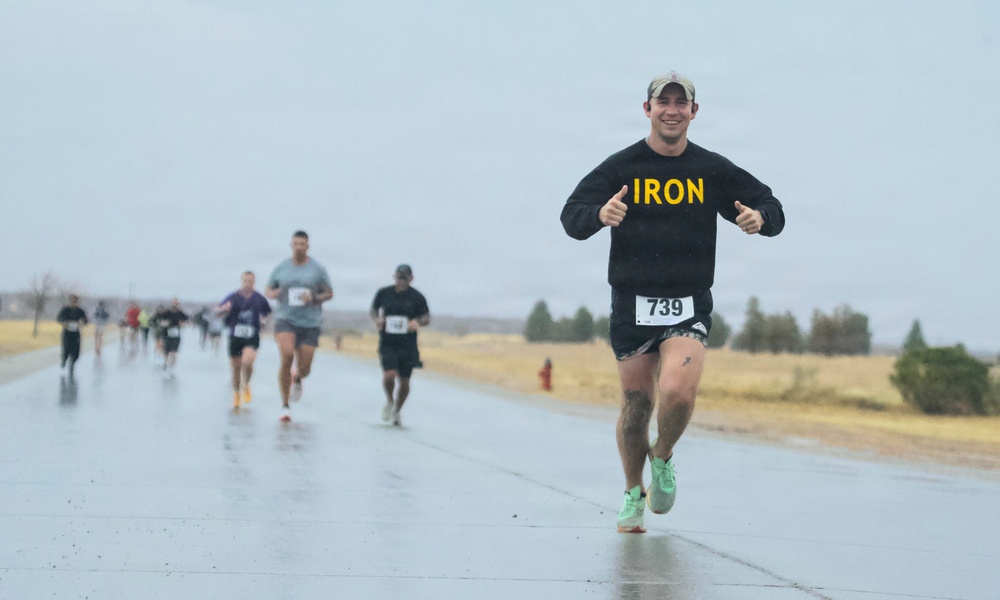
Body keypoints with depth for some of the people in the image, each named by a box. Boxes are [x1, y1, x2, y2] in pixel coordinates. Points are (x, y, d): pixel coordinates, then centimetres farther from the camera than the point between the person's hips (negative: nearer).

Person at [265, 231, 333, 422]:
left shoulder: (317, 269, 2)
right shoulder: (281, 268, 5)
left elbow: (329, 293, 6)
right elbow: (268, 290, 14)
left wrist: (314, 298, -14)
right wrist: (272, 294, -10)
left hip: (310, 322, 1)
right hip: (285, 319, -1)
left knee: (304, 368, 1)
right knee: (287, 356, -25)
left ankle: (297, 379, 44)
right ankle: (284, 405, -14)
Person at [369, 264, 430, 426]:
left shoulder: (417, 297, 0)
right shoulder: (383, 293, 2)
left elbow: (427, 317, 5)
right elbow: (374, 309, 16)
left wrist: (418, 322, -17)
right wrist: (377, 319, -5)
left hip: (408, 345, 1)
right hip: (387, 344, -1)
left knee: (404, 380, 5)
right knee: (389, 374, -18)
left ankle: (396, 411, 28)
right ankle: (389, 401, 13)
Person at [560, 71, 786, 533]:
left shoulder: (713, 170, 5)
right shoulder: (622, 167, 0)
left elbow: (772, 209, 12)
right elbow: (572, 217, -5)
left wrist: (760, 217, -12)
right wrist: (600, 214, -28)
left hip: (689, 307, 0)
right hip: (633, 305, 0)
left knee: (678, 392, -21)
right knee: (636, 404, 6)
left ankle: (663, 459, 11)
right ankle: (634, 495, 29)